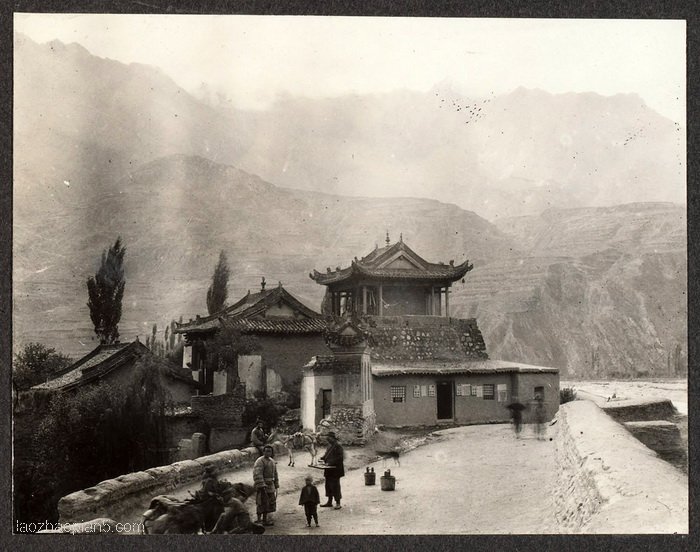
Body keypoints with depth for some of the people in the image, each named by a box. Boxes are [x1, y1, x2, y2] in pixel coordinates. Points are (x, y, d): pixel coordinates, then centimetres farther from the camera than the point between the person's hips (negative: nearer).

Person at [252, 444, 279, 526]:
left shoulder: (272, 462, 13)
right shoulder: (260, 461, -14)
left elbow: (275, 474, 21)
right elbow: (257, 475, -23)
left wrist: (276, 485, 18)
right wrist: (261, 486, -29)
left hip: (270, 485, 9)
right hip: (262, 486, -9)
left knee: (270, 502, 12)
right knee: (262, 503, -6)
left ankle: (265, 519, 23)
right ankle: (259, 520, 0)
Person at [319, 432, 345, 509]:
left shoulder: (338, 446, -15)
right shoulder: (330, 445, 13)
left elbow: (339, 458, -20)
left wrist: (330, 462, -24)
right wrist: (323, 458, 4)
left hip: (335, 470, -9)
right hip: (329, 469, 9)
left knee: (335, 485, -6)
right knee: (328, 485, 14)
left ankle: (338, 503, 2)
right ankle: (329, 502, 24)